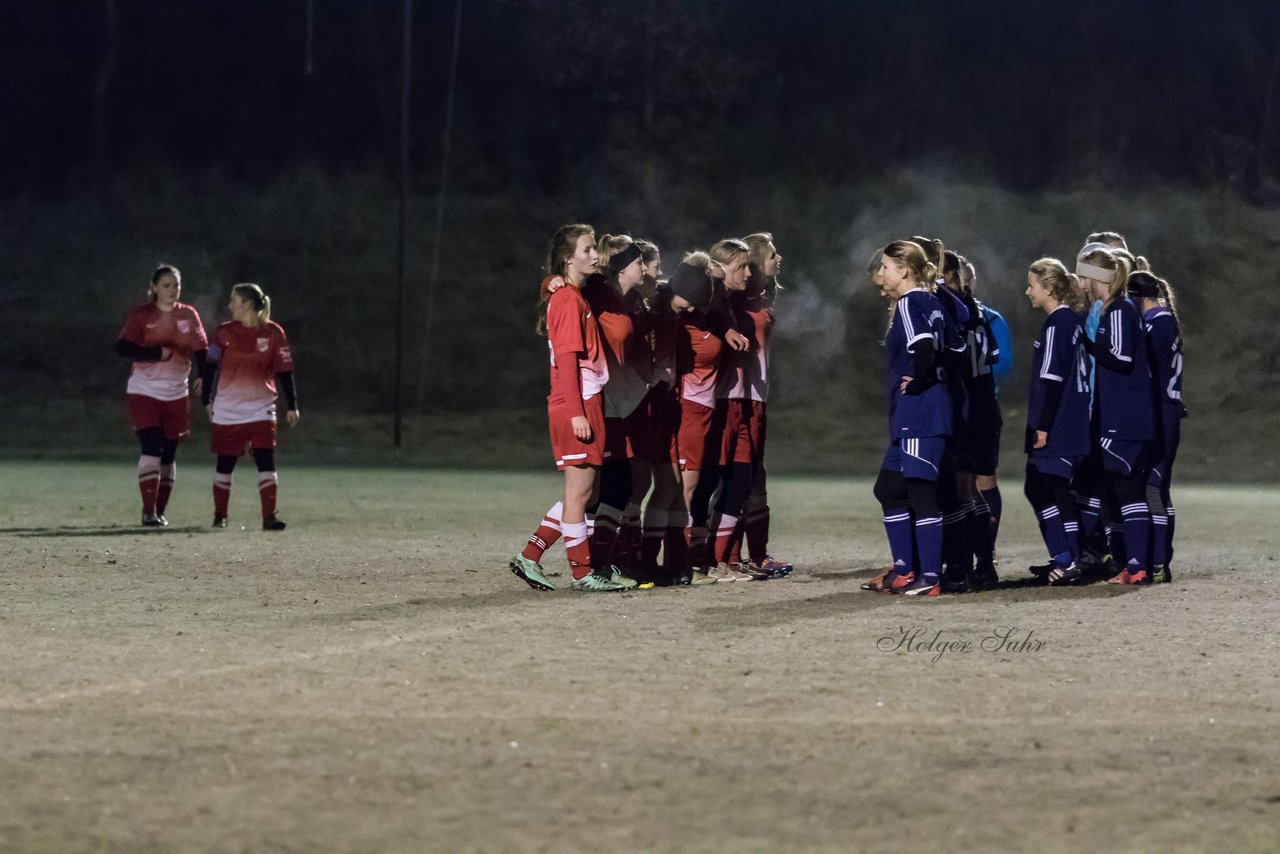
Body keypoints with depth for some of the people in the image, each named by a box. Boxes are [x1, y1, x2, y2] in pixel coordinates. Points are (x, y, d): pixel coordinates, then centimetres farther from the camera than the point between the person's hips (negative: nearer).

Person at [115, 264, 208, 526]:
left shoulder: (188, 315, 5)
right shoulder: (141, 315, -3)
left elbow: (201, 349, 0)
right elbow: (122, 347, -12)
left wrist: (202, 375, -19)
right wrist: (157, 353, -23)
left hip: (176, 393, 4)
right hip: (144, 391, -4)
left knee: (169, 452, 7)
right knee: (151, 447, -15)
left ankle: (160, 511, 17)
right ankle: (148, 511, -15)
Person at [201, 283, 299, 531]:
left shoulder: (273, 333, -4)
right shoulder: (225, 332, 1)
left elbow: (284, 371, -2)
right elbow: (210, 366, 8)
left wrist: (291, 406, -3)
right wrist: (207, 399, 7)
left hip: (260, 408, -2)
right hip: (227, 410, 2)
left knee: (266, 459, -13)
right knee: (225, 462, 6)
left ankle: (269, 516, -13)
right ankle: (220, 515, 19)